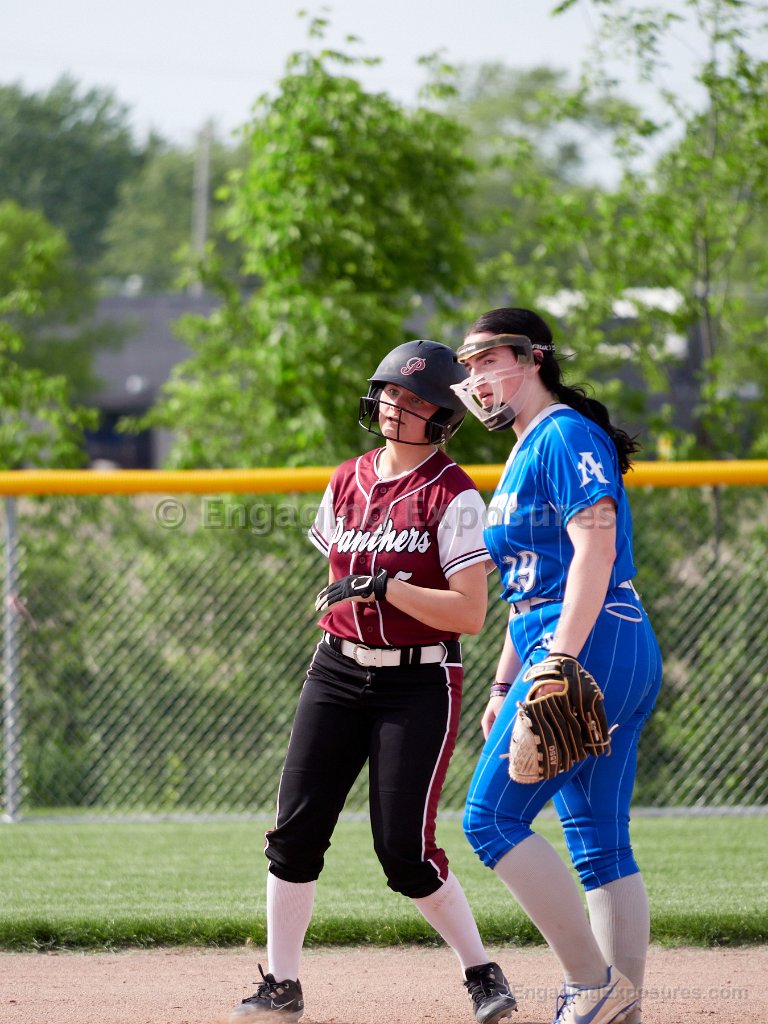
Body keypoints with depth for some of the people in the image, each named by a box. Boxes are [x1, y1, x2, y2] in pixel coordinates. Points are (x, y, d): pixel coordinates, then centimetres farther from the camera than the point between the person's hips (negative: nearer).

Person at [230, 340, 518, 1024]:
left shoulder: (454, 497, -9)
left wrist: (384, 587, -21)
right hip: (338, 675, 6)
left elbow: (469, 613, -16)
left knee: (404, 850, -10)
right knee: (295, 831, -3)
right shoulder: (346, 484, 10)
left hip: (421, 682, -6)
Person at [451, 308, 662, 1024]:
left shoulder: (565, 435, -8)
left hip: (590, 645, -10)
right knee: (601, 846, 6)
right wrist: (505, 684, 24)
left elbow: (595, 548, -20)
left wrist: (557, 664, -27)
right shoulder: (527, 452, 23)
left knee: (492, 817, -11)